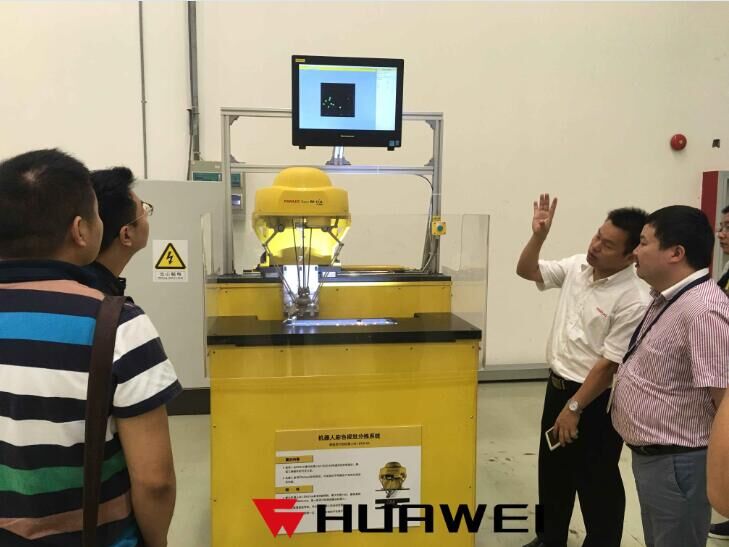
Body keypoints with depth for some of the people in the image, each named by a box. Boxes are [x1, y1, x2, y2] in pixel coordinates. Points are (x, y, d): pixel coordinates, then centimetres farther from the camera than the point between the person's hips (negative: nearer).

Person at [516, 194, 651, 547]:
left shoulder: (634, 301, -24)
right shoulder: (576, 266, -3)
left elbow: (609, 364, -22)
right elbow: (526, 270, 8)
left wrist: (574, 408, -17)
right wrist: (538, 236, -10)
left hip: (596, 399, -8)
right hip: (557, 384, 8)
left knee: (595, 481, 9)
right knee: (552, 470, 22)